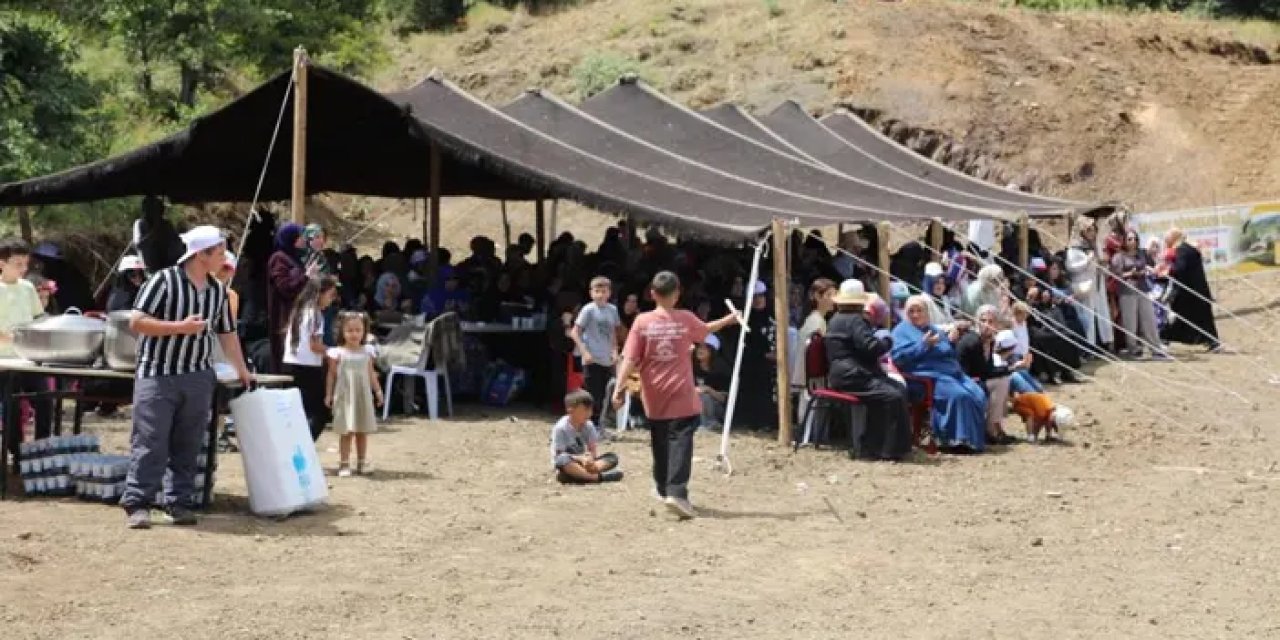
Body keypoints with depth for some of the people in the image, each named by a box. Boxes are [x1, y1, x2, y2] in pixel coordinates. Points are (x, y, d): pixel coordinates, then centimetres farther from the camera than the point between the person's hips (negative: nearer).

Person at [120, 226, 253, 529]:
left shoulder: (218, 290, 9)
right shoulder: (164, 280, -9)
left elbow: (227, 333, 18)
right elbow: (137, 322, -12)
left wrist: (242, 369, 15)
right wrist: (180, 327, -18)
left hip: (198, 377, 5)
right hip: (159, 374, -5)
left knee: (187, 445, 7)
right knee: (149, 442, -5)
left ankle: (179, 502, 14)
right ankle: (138, 503, -1)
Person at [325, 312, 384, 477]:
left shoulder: (367, 351, 5)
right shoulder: (337, 352, -4)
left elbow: (371, 373, 12)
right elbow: (332, 375, 0)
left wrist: (377, 391, 9)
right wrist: (328, 394, -2)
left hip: (363, 396, 3)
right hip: (345, 396, -3)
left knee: (362, 431, 9)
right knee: (346, 432, -3)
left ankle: (362, 462, 18)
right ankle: (344, 464, 2)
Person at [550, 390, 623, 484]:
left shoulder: (589, 426, 2)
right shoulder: (561, 428, -14)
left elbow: (592, 450, -1)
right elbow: (559, 455, -18)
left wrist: (590, 458, -26)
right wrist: (580, 458, -32)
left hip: (584, 462, 6)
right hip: (568, 465, -6)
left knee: (612, 457, -12)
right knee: (563, 459, -40)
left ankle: (581, 474, -34)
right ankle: (597, 477, -45)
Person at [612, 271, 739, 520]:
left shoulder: (642, 322, -5)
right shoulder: (686, 319, -2)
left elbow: (630, 359, -9)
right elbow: (706, 330, 20)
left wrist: (619, 387, -7)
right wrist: (729, 320, 38)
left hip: (654, 397, 2)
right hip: (681, 395, -2)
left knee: (660, 443, 17)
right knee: (680, 442, -7)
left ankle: (664, 489, 29)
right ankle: (677, 492, -23)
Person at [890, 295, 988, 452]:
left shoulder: (934, 330, 26)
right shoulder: (902, 331, 5)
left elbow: (950, 356, 30)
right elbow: (898, 358, -12)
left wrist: (951, 341, 10)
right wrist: (923, 344, -15)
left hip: (952, 372, 7)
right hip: (928, 377, -7)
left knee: (978, 395, -16)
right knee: (959, 395, -31)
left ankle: (977, 439, -11)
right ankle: (959, 440, -27)